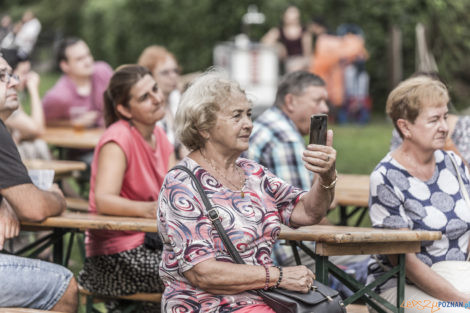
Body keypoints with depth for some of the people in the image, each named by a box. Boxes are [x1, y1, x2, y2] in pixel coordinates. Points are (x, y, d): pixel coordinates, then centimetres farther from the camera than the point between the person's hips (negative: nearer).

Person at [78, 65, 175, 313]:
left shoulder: (159, 137, 12)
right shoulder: (119, 138, -14)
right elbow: (104, 201, -25)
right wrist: (148, 210, -40)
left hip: (149, 243, 8)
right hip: (116, 257, -8)